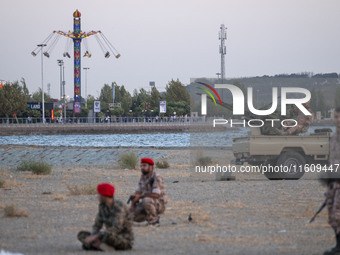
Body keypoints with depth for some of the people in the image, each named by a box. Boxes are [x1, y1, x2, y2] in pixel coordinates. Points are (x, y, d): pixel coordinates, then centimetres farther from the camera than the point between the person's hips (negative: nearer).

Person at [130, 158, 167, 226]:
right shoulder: (143, 177, 6)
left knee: (146, 200, -37)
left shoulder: (157, 178, -20)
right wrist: (132, 205, -6)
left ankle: (153, 221, -16)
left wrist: (140, 196, -23)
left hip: (159, 204, -8)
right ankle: (154, 217, 11)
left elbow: (156, 195, -29)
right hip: (147, 205, 8)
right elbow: (138, 192, 7)